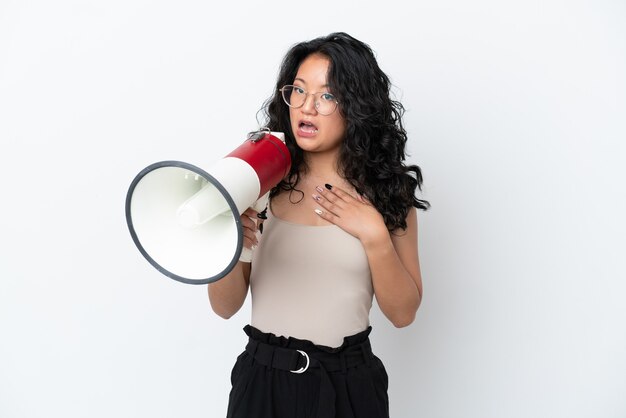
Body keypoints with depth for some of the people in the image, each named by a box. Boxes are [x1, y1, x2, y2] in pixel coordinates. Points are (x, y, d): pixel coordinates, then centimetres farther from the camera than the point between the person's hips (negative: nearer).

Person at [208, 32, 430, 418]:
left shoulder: (387, 191, -4)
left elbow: (403, 313, -4)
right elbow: (226, 306, -3)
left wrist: (375, 235, -16)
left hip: (348, 384, 0)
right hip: (263, 377, 0)